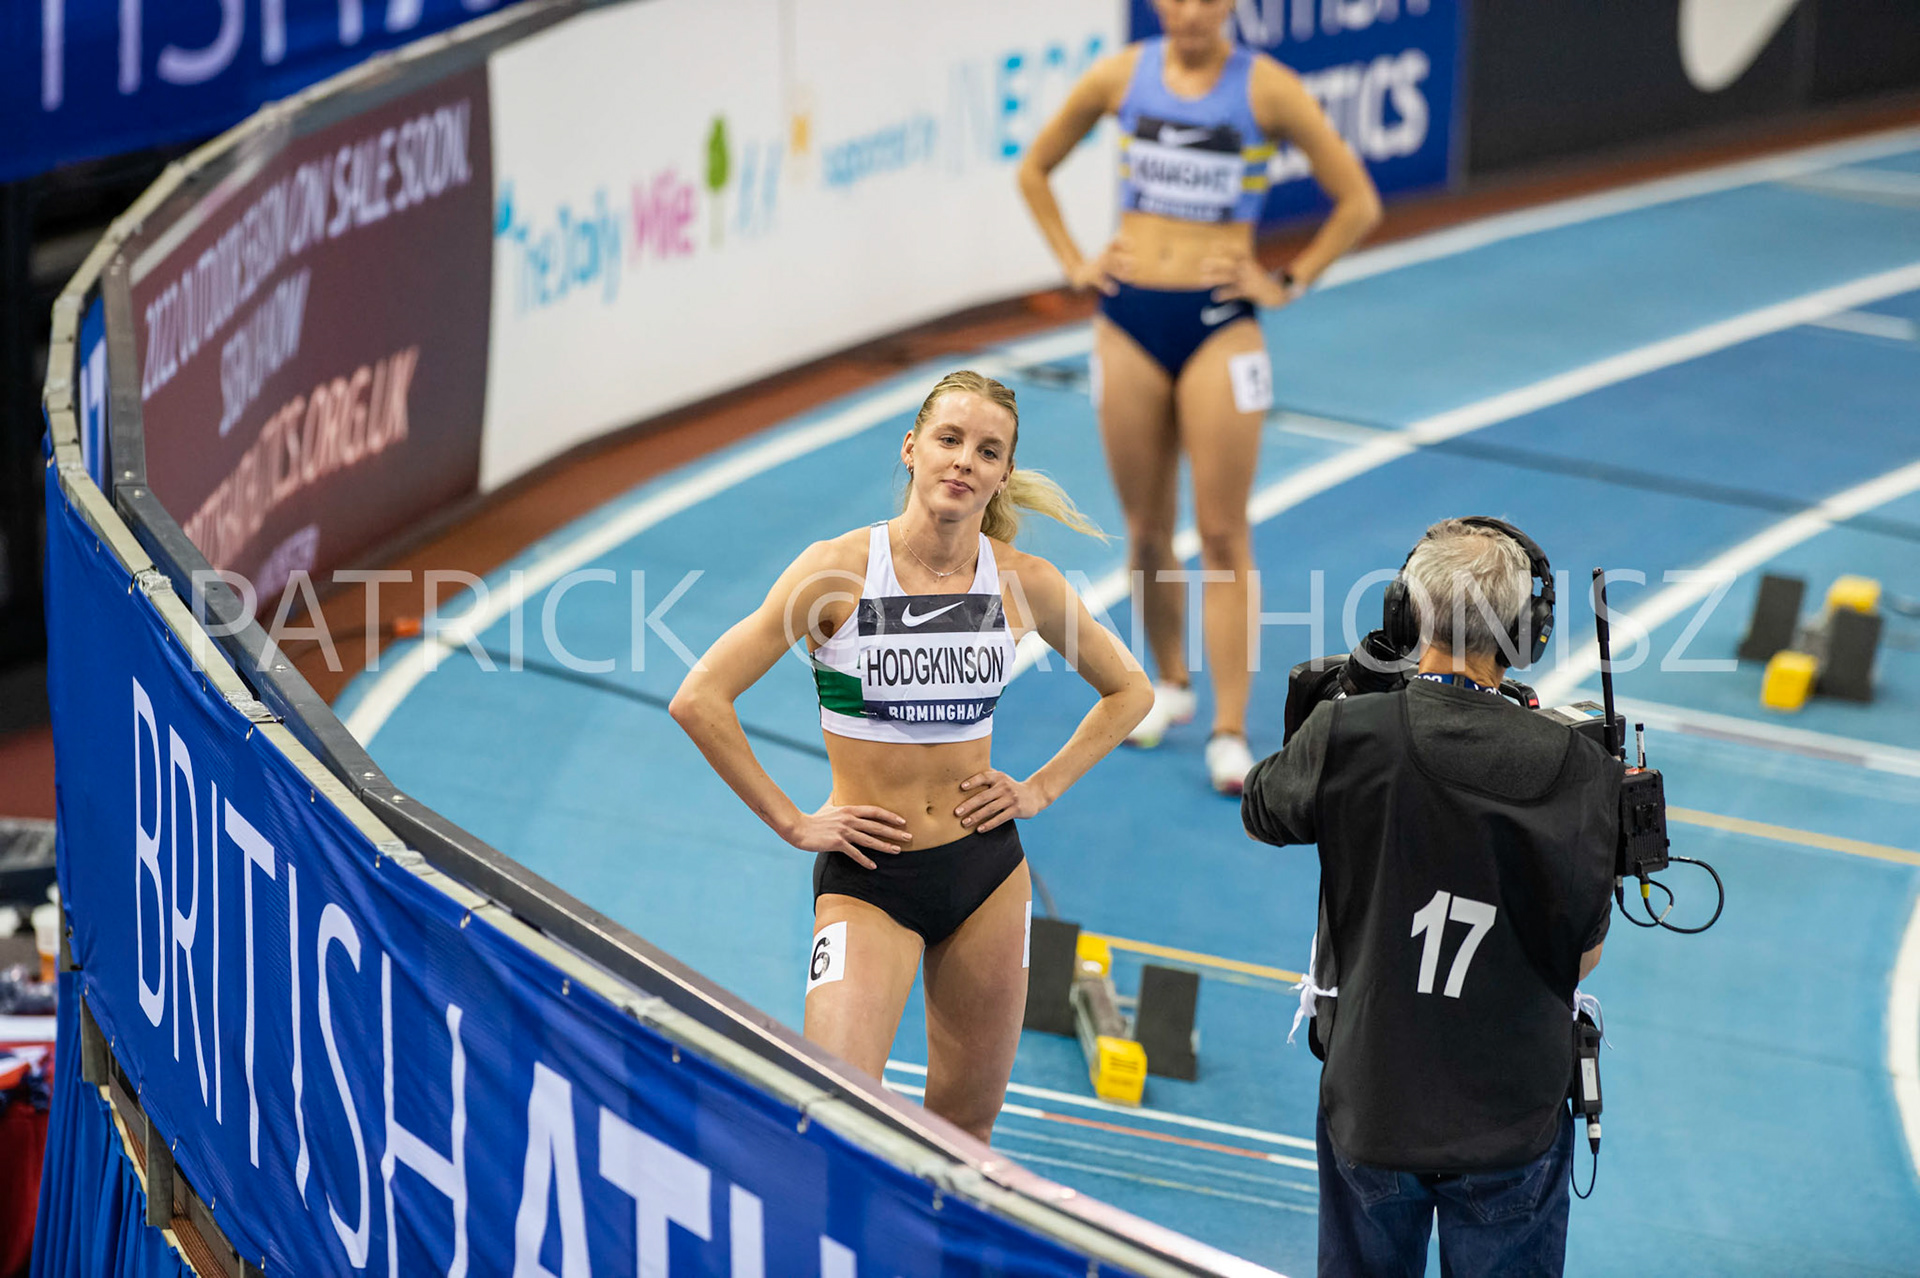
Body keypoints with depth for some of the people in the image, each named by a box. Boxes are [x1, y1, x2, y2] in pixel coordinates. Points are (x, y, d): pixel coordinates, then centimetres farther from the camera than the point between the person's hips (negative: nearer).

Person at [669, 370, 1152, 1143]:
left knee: (965, 1125, 10)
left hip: (986, 874, 3)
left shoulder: (1022, 582, -2)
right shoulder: (839, 570, -11)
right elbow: (699, 701, -11)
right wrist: (790, 821, -9)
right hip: (867, 877, -3)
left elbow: (1129, 690, 16)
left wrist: (1042, 788, 6)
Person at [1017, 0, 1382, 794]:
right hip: (1129, 319, 3)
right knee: (1146, 531, 10)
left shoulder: (1264, 87, -5)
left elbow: (1358, 202, 1)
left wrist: (1287, 284, -2)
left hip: (1219, 324, -3)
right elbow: (1035, 170, 17)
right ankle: (1168, 683, 31)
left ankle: (1230, 731, -3)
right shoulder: (1122, 76, 2)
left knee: (1222, 535, -4)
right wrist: (1074, 263, 8)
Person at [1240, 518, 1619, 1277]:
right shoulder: (1570, 768, -16)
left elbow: (1260, 810, 8)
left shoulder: (1347, 737, -15)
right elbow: (1582, 954, -5)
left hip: (1371, 1107, 1)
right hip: (1512, 1121, -1)